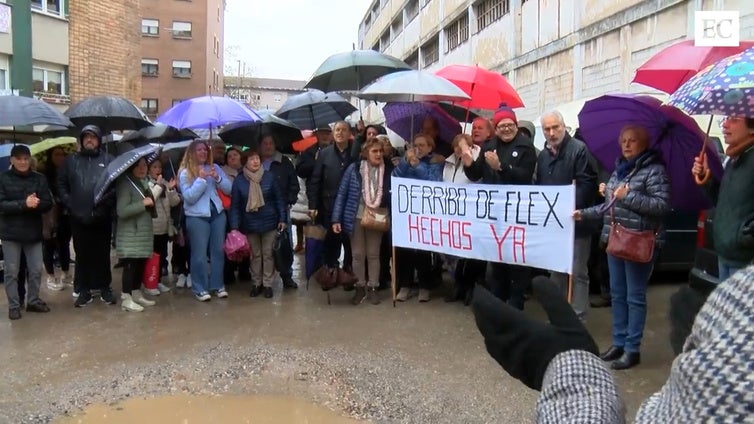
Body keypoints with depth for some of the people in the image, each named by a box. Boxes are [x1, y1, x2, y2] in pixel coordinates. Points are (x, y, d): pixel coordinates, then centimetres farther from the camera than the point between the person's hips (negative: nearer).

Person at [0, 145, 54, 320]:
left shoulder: (39, 179, 3)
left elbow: (48, 203, -1)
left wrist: (35, 204, -21)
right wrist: (24, 204, -23)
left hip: (34, 231, 2)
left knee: (36, 270, 9)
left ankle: (33, 300, 25)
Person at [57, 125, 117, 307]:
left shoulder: (109, 160, 2)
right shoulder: (71, 160, 8)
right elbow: (61, 184, 7)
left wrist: (105, 206, -13)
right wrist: (70, 205, -4)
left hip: (102, 218, -1)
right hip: (78, 218, 1)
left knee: (102, 254, 8)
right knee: (82, 255, 8)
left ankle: (105, 288, 18)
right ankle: (83, 290, 17)